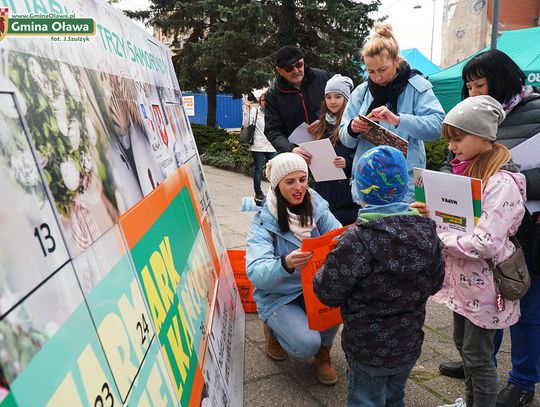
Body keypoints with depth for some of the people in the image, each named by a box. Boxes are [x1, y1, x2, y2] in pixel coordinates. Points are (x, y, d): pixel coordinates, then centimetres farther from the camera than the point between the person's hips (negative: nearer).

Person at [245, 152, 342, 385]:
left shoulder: (316, 207, -6)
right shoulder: (264, 221, -18)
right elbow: (256, 273, -29)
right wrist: (286, 264, -50)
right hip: (278, 296, -3)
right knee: (307, 345, -24)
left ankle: (323, 351, 3)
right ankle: (273, 327, 12)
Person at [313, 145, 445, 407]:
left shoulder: (357, 240, -27)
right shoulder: (426, 230, -7)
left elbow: (328, 293, -21)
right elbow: (434, 284, 4)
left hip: (368, 349, -5)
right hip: (410, 345, 6)